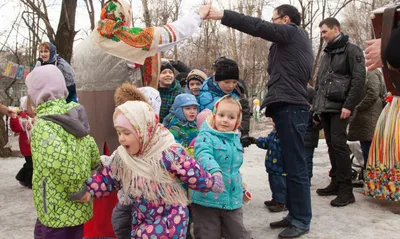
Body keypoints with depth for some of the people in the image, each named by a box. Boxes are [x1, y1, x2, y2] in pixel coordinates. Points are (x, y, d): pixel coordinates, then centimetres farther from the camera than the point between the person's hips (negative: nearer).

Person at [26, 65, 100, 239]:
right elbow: (93, 151, 10)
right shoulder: (71, 116, 6)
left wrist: (76, 191, -23)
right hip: (76, 210, 8)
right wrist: (81, 189, 13)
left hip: (58, 213, -8)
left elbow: (58, 158, -35)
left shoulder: (43, 124, -17)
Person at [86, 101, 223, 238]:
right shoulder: (122, 156, -4)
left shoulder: (169, 153, -24)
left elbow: (194, 175, -17)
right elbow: (106, 179, 5)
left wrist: (212, 183, -6)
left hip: (169, 219, -6)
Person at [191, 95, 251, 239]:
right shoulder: (206, 136, -11)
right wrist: (215, 171, -52)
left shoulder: (235, 139, 11)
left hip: (232, 200, 6)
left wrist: (241, 189, 32)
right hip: (207, 200, -6)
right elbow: (203, 155, -33)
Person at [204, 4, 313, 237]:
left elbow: (257, 26, -12)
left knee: (296, 166, -7)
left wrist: (222, 15, -10)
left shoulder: (291, 32, 0)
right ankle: (294, 214, 18)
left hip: (290, 107, -10)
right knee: (291, 165, 11)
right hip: (291, 106, 10)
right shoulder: (298, 42, 28)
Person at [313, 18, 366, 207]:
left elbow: (359, 79, -12)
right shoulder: (326, 53, 21)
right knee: (331, 145, 9)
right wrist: (316, 105, 15)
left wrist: (349, 105, -19)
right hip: (325, 107, 7)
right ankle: (336, 183, 16)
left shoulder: (351, 50, -3)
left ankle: (346, 189, -7)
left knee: (339, 144, -11)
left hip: (339, 107, -7)